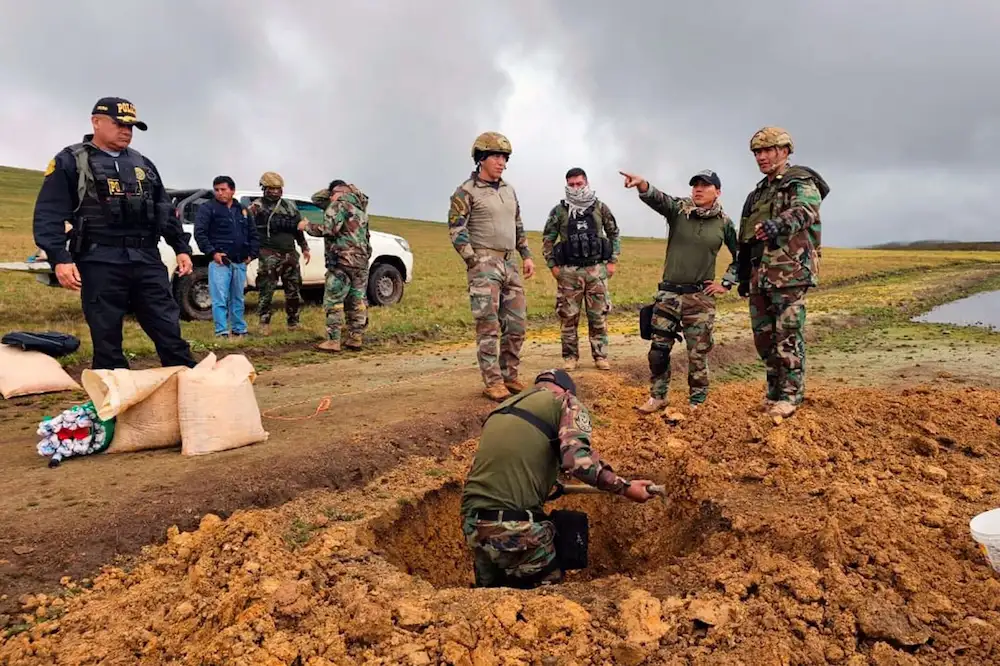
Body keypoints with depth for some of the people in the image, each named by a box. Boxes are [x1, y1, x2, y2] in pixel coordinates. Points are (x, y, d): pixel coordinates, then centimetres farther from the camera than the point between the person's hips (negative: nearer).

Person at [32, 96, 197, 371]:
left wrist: (181, 248, 13)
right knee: (107, 340, 2)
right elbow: (48, 214, -3)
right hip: (100, 262, -3)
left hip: (147, 259, 4)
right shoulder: (70, 162, 4)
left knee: (169, 330, 0)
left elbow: (165, 211, 21)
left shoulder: (143, 164, 19)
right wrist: (59, 258, -14)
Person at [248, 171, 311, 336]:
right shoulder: (256, 206, -1)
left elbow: (298, 228, 20)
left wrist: (304, 248, 16)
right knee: (266, 291, -3)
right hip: (269, 256, -5)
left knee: (294, 291, 9)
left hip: (290, 254, 5)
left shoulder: (289, 206, 15)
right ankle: (264, 323, 8)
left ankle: (293, 322, 21)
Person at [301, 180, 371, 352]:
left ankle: (332, 341, -5)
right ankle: (356, 338, 12)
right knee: (357, 300, 10)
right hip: (361, 260, 8)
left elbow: (328, 228, -18)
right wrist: (349, 189, 18)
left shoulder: (338, 204, -6)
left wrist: (307, 226, -5)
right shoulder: (359, 205, 18)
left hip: (342, 261, -8)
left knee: (333, 302, -4)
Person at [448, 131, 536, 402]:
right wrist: (475, 264, -15)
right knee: (489, 326, -6)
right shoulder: (466, 192, -6)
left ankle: (509, 376, 19)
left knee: (516, 324, 7)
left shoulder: (509, 190, 15)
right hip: (484, 264, -7)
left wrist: (526, 256, 13)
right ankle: (493, 383, 1)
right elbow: (456, 231, -10)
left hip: (509, 264, 7)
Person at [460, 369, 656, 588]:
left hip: (472, 522, 7)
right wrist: (625, 487, -7)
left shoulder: (503, 407, 23)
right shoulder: (566, 401, 3)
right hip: (516, 527, -7)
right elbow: (577, 459, -16)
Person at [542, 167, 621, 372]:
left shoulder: (600, 208, 5)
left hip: (596, 269, 1)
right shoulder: (559, 211, 1)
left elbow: (614, 234, 13)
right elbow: (548, 240, 6)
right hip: (569, 272, -1)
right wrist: (553, 265, 0)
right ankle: (570, 357, 14)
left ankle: (600, 356, 15)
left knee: (598, 316, 4)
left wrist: (612, 261, 6)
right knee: (568, 317, 3)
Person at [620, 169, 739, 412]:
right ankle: (658, 397, 23)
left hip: (701, 296, -1)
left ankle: (697, 403, 20)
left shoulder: (724, 223, 1)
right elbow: (656, 198, -23)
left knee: (698, 353, 5)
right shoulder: (678, 209, -1)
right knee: (658, 349, 6)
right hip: (669, 292, 1)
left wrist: (726, 283, 4)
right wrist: (642, 184, -43)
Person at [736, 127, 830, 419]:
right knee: (763, 335, 10)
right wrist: (744, 276, 23)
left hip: (790, 273, -8)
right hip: (760, 275, 8)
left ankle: (790, 395, 0)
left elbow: (805, 210, -23)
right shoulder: (757, 193, 23)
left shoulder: (801, 183, 0)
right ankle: (774, 390, 22)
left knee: (788, 336, -7)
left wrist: (779, 223, -44)